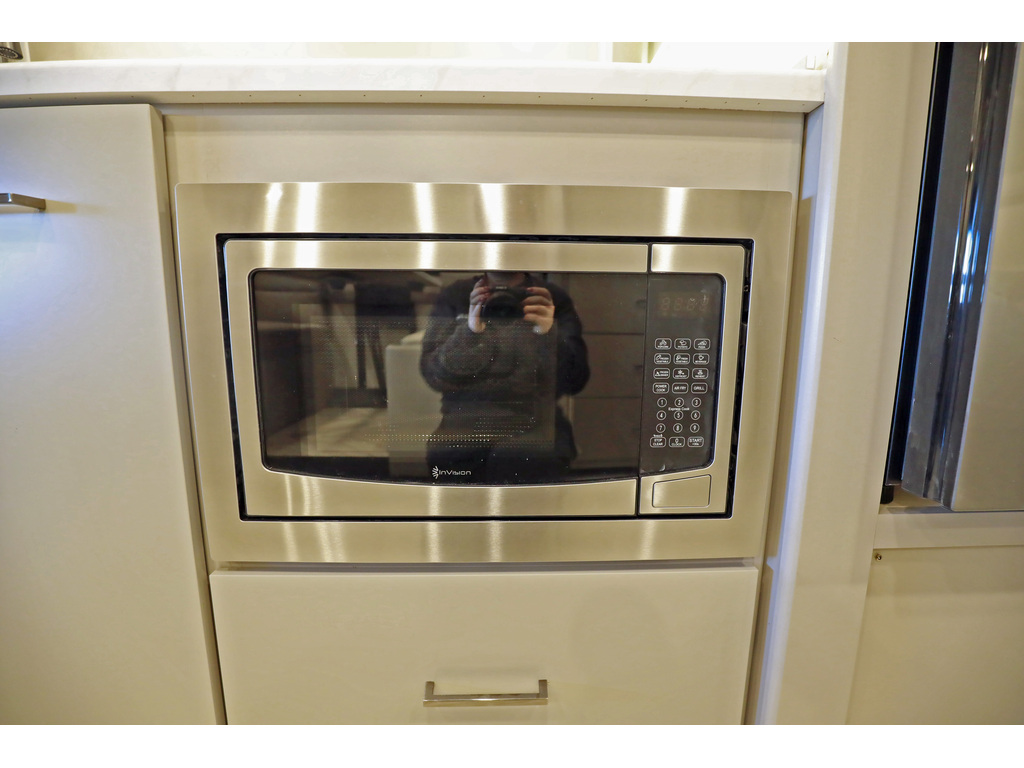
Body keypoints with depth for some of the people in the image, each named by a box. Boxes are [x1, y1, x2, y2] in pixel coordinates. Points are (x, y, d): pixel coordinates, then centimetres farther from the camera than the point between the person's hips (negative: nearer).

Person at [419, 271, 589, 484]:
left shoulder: (554, 299, 4)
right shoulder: (454, 296, 8)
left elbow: (574, 382, -4)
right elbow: (434, 374, -2)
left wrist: (549, 335, -22)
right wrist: (469, 331, -19)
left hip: (534, 422, 0)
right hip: (467, 419, 1)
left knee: (517, 459, -31)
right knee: (445, 455, -30)